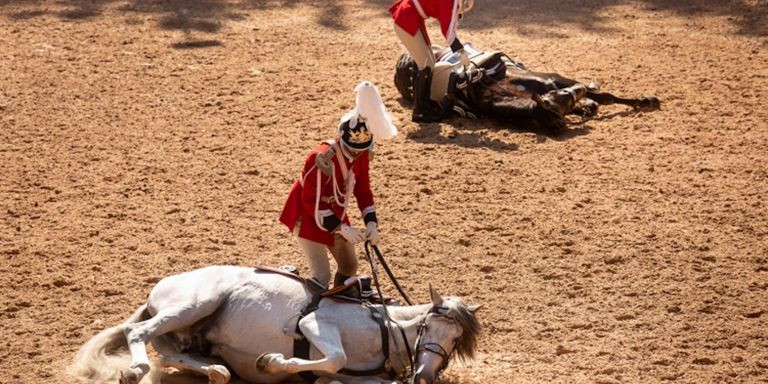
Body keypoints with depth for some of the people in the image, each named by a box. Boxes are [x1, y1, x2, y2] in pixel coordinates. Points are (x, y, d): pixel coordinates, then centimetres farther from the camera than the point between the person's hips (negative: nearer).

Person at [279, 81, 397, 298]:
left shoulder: (361, 154, -13)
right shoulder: (322, 159, -35)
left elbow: (363, 190, 0)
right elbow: (311, 201, -29)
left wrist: (371, 223, -13)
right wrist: (342, 228, -31)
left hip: (334, 213, 8)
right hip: (307, 215, -7)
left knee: (349, 265, 17)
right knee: (322, 274, -14)